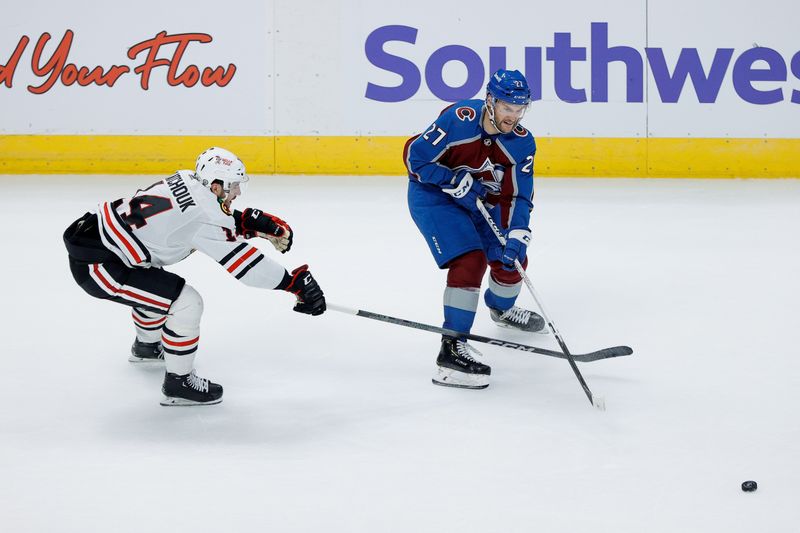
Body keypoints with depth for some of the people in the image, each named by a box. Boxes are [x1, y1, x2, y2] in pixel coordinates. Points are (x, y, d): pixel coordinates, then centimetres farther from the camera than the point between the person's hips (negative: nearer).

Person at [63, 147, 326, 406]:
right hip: (95, 266, -10)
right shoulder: (203, 214, -20)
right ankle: (178, 382, 2)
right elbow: (243, 261, -18)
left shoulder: (187, 180, 4)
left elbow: (227, 218, 19)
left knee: (154, 286, 34)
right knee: (186, 302, -11)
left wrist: (264, 224, 7)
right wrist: (296, 282, -14)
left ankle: (147, 346, 57)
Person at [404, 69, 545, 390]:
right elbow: (414, 157, -23)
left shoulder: (522, 143, -14)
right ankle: (451, 350, -25)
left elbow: (518, 195, -14)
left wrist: (517, 236, -28)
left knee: (512, 260, 12)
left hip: (479, 200, 7)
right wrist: (457, 181, -27)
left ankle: (500, 308, 49)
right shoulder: (458, 120, -30)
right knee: (470, 260, -25)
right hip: (432, 195, -7)